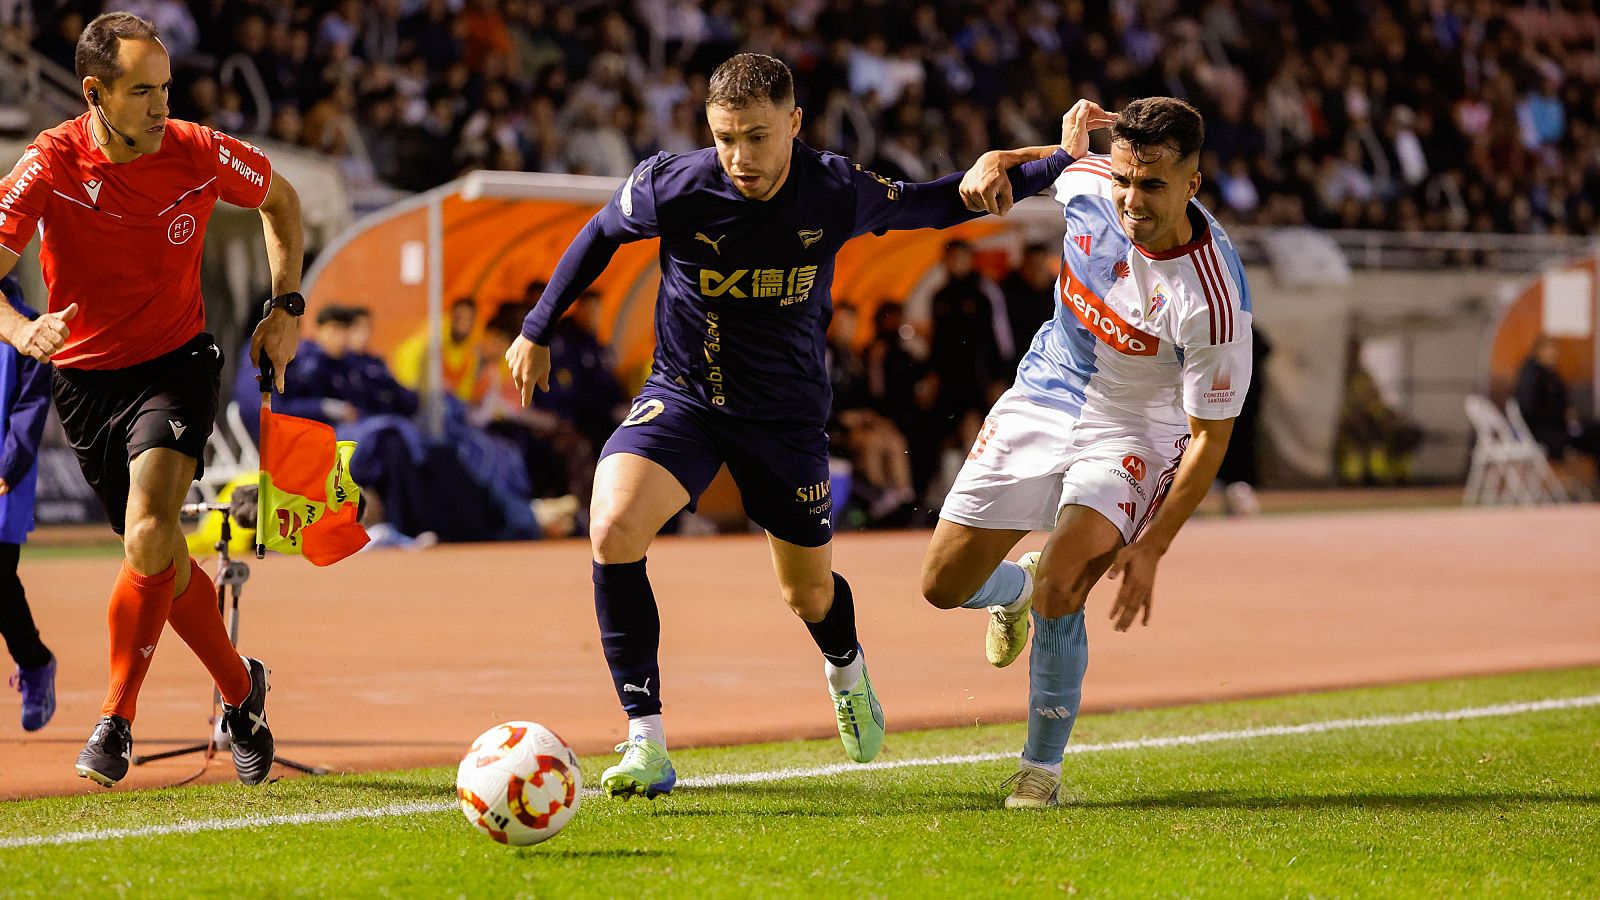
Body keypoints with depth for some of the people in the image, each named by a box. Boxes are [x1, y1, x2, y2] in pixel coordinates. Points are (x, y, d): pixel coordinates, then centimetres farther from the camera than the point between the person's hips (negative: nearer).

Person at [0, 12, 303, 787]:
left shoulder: (198, 154, -12)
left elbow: (279, 200, 10)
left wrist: (285, 306, 3)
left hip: (176, 362, -1)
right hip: (85, 376, 1)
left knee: (150, 539, -23)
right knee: (161, 556, 10)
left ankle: (116, 724, -12)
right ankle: (241, 690, 34)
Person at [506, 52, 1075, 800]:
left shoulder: (835, 193, -16)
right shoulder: (674, 186, -20)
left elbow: (928, 207, 2)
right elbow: (601, 234, 2)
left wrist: (1060, 165, -10)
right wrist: (537, 330, 10)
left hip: (786, 409, 1)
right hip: (683, 394, -1)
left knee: (809, 593, 14)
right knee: (613, 529, -27)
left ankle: (846, 670, 55)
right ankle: (646, 744, -20)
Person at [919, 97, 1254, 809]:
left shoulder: (1213, 298, -30)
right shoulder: (1088, 185, -17)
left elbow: (1210, 435, -20)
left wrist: (1151, 548, -21)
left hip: (1134, 429, -5)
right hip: (1043, 398, 5)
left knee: (1059, 595, -25)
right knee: (944, 585, 5)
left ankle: (1041, 767, -3)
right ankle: (1015, 586, 42)